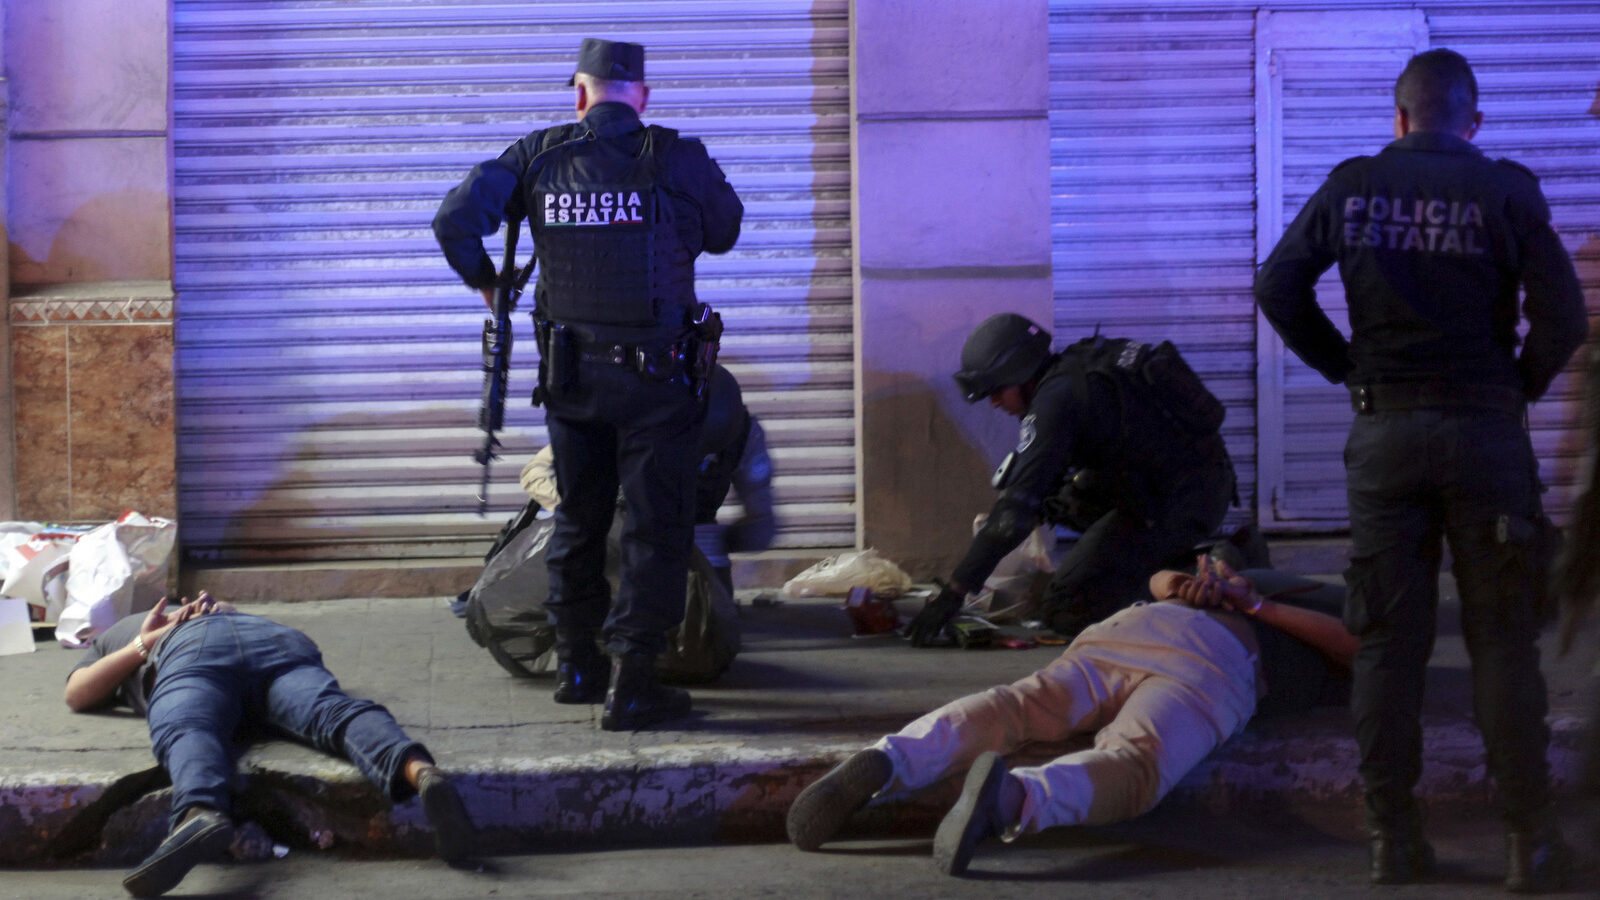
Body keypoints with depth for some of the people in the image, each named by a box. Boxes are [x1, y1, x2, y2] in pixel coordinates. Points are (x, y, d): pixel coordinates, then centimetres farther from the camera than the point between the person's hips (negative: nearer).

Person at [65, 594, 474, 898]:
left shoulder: (109, 638, 41)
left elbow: (76, 695, 25)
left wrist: (145, 643, 21)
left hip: (192, 651, -3)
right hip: (279, 638, 4)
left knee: (184, 731, -32)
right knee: (338, 714, -23)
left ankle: (201, 812, -69)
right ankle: (417, 769, -55)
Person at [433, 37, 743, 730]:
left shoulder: (539, 156, -1)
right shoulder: (677, 160, -7)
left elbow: (455, 219, -6)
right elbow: (724, 231, 9)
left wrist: (484, 281, 11)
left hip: (570, 374, 4)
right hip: (653, 374, -3)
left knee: (578, 519, 19)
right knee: (656, 528, 2)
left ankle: (576, 663, 30)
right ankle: (630, 685, -2)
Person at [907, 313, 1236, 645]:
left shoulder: (1057, 397, -15)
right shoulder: (1086, 360, 12)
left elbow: (1016, 507, -20)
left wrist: (954, 592, -19)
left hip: (1174, 506, -9)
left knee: (1065, 610, -7)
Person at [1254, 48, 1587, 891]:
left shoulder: (1352, 186, 2)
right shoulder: (1504, 190, -5)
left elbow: (1278, 286, 2)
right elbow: (1562, 313, -9)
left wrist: (1343, 365, 10)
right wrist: (1525, 383, 7)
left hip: (1384, 431, 2)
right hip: (1482, 427, -2)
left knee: (1387, 638, 7)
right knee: (1501, 636, 3)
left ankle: (1393, 836, 9)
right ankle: (1528, 838, 4)